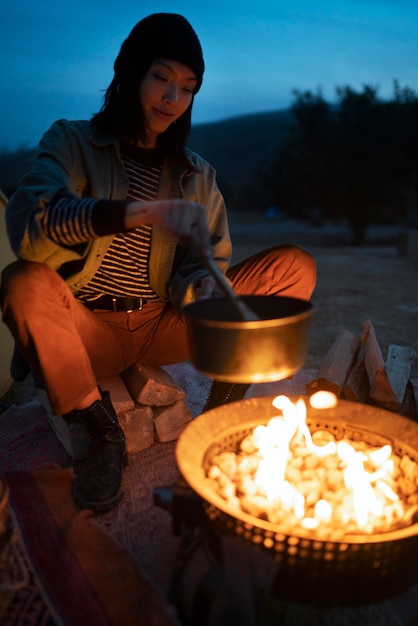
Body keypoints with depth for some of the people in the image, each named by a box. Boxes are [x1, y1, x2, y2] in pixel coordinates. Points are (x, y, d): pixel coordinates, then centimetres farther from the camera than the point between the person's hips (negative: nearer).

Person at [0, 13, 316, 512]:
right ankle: (103, 433, -13)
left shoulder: (196, 174, 9)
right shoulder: (72, 143, -1)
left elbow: (205, 262, 3)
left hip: (163, 327, 3)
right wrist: (140, 212, -35)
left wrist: (202, 287, -23)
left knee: (295, 266, -9)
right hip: (89, 331, -2)